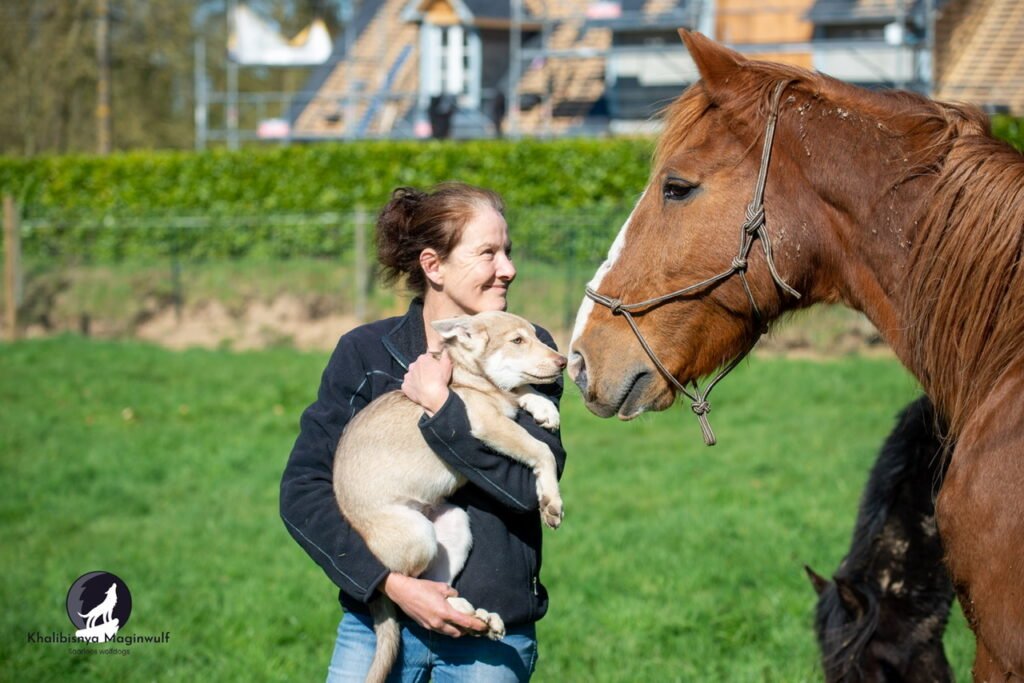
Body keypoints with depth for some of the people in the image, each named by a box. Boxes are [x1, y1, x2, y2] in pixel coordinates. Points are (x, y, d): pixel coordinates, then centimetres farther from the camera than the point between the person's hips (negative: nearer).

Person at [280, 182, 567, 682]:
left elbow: (533, 486, -12)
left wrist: (440, 406, -15)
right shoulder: (365, 353, 0)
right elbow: (302, 490, -5)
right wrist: (391, 582, -15)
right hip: (378, 617, 0)